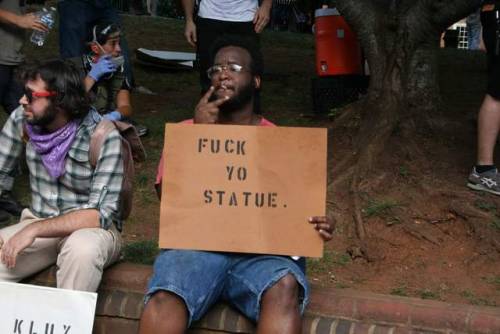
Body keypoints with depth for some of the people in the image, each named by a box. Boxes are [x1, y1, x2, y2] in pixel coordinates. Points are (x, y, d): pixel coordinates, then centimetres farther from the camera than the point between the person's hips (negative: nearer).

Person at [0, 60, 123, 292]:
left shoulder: (103, 137, -18)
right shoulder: (22, 120, -5)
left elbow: (100, 214, -21)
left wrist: (35, 229, -28)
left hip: (91, 229, -3)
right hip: (39, 224, 4)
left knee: (82, 248, -38)